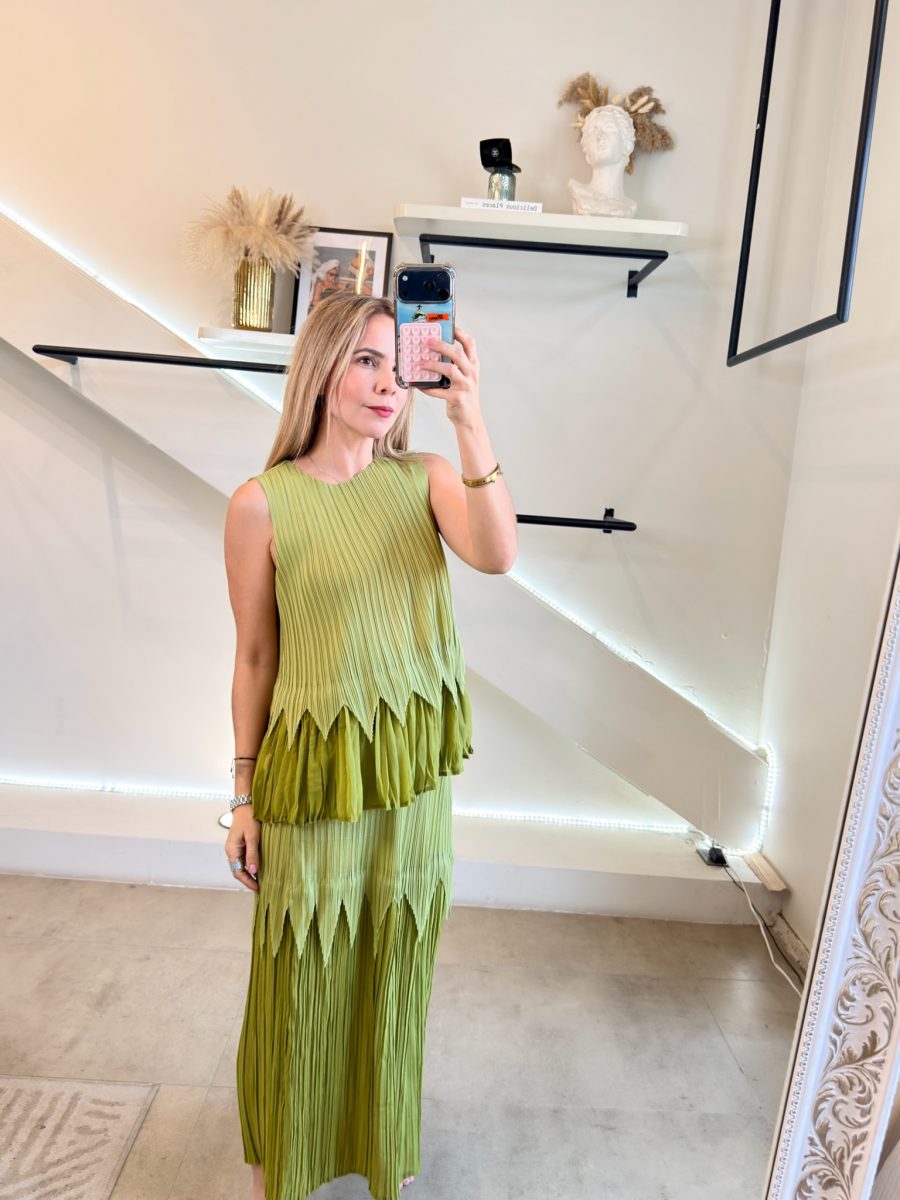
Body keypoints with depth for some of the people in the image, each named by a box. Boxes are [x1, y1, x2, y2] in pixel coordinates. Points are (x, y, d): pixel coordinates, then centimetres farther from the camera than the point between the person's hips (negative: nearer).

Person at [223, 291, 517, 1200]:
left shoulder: (425, 478, -2)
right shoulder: (262, 503, -9)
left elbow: (497, 555, -21)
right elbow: (254, 657, -3)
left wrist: (470, 423, -30)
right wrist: (245, 797, 2)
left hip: (415, 770, 3)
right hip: (313, 769, -2)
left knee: (394, 961, 21)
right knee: (300, 969, 16)